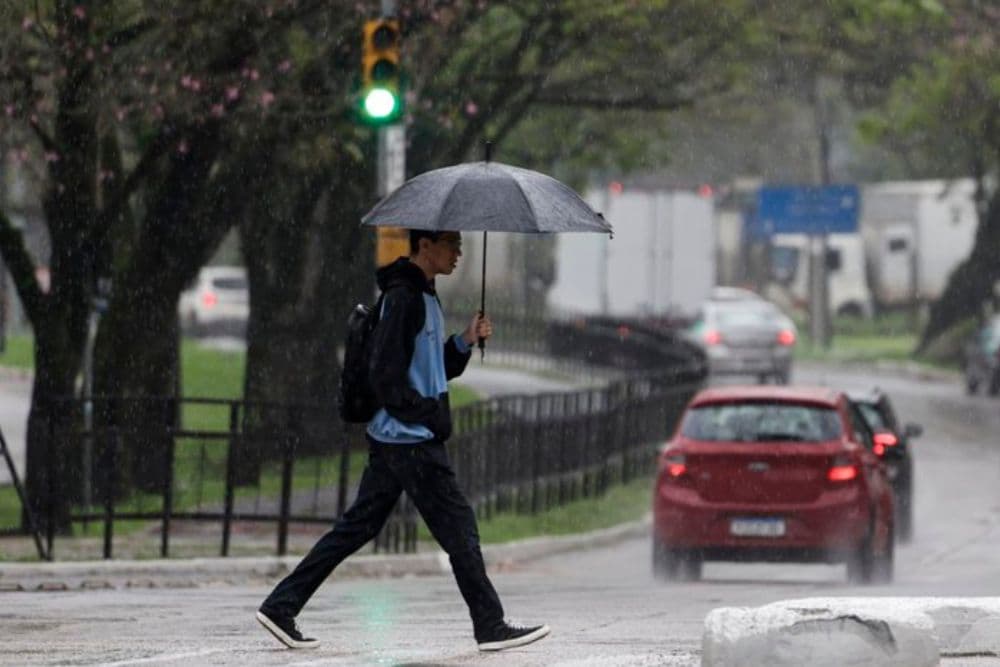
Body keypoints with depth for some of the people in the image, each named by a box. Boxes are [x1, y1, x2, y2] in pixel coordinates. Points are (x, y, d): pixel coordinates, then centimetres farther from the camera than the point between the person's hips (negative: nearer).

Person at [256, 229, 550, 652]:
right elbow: (385, 375, -19)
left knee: (358, 526, 10)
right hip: (412, 442, -10)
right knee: (457, 526, -4)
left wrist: (465, 342, 7)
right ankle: (491, 627, 1)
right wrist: (428, 414, -15)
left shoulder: (424, 297, 17)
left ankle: (281, 608, 11)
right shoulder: (403, 299, -15)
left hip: (392, 441, 10)